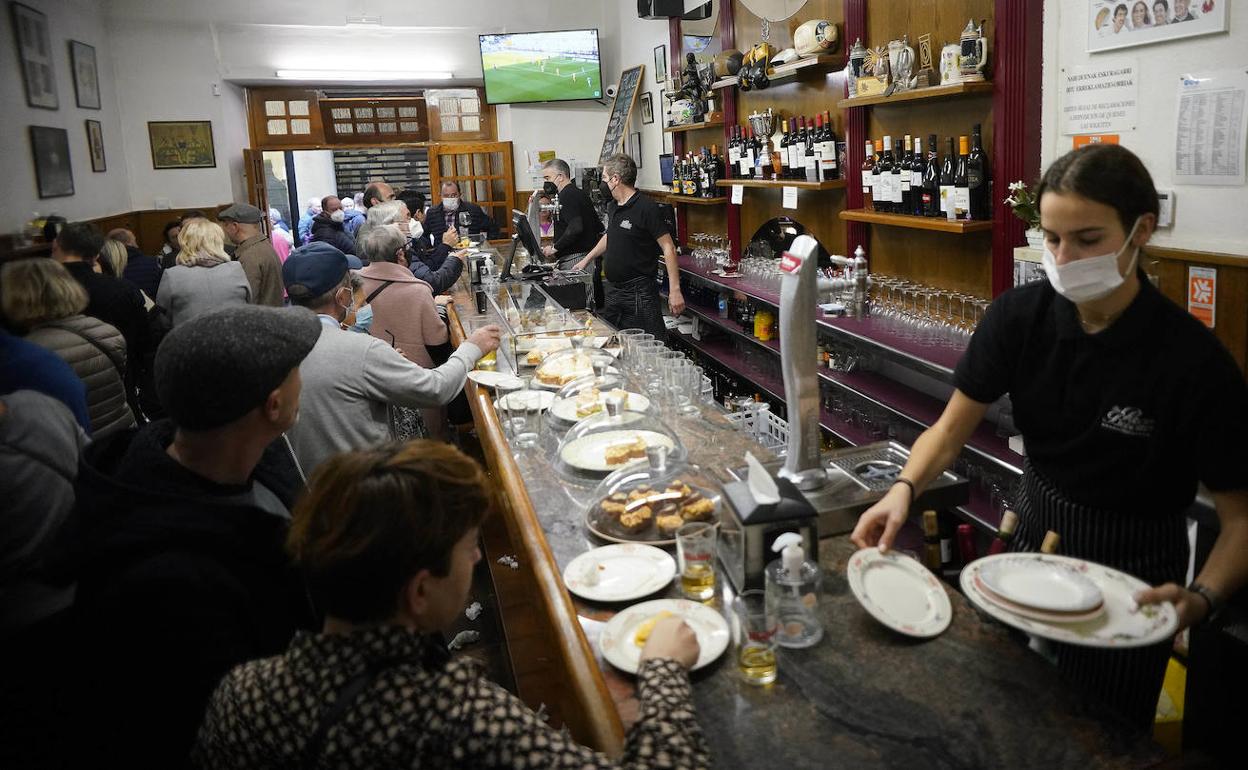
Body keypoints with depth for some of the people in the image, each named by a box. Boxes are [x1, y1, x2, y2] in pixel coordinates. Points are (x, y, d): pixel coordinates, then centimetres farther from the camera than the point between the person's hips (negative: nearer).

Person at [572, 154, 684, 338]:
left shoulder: (646, 208, -15)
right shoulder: (613, 207, 12)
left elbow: (668, 248, -17)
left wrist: (675, 290, -22)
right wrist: (586, 259, 32)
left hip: (639, 292, -8)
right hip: (614, 290, 9)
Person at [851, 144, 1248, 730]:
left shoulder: (1192, 359, -24)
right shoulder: (1020, 316, -14)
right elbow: (954, 425, -8)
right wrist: (904, 488, -25)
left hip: (1130, 577, -3)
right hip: (1035, 542, 4)